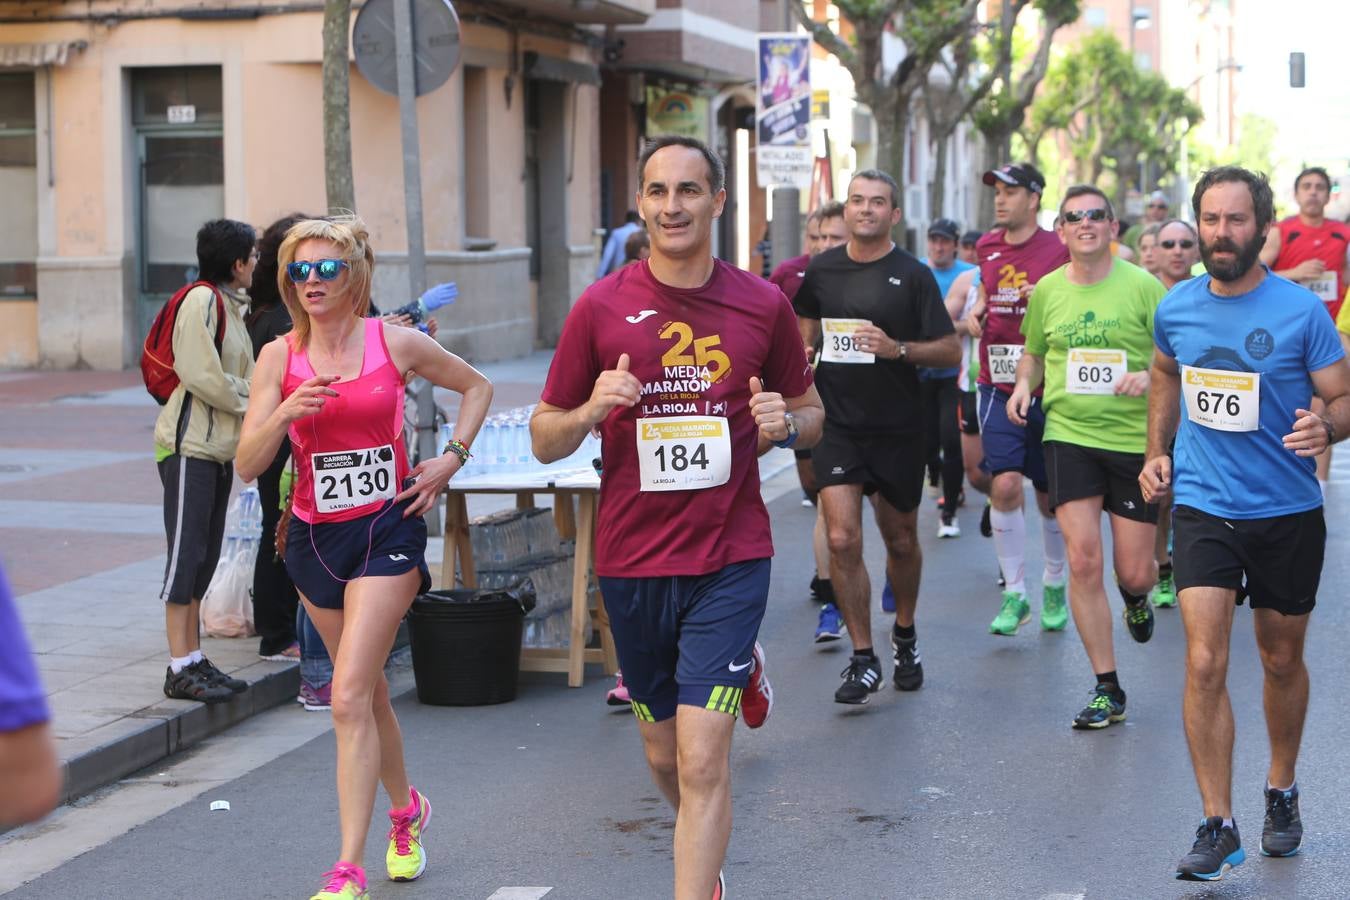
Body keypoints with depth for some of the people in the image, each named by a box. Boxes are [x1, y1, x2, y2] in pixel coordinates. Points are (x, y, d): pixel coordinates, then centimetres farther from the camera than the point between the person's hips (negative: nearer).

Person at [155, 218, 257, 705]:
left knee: (204, 556, 11)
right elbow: (202, 376, -20)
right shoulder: (201, 300, -14)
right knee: (186, 553, -7)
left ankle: (195, 660, 17)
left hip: (219, 446, 10)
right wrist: (251, 402, -9)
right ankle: (180, 669, -5)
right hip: (190, 445, -10)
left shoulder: (230, 305, 16)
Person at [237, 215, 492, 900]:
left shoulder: (397, 344, -5)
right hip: (315, 535, 4)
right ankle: (406, 810, 42)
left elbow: (476, 387, 13)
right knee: (367, 690, 17)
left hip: (387, 529, -3)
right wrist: (285, 414, -24)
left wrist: (451, 459, 1)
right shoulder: (279, 357, -1)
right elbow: (247, 464, -6)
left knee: (350, 696, -14)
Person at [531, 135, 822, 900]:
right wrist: (592, 410, -18)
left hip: (730, 558, -2)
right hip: (631, 559, 2)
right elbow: (545, 440, 3)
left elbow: (811, 412, 13)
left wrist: (787, 423, -10)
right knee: (664, 750, 18)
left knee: (702, 759, -12)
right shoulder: (601, 307, -2)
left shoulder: (764, 305, -1)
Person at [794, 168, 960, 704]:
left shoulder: (913, 275, -5)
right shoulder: (822, 270, 5)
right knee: (842, 540, -12)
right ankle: (863, 660, -2)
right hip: (838, 424, 1)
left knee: (901, 541, 13)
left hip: (898, 429, -1)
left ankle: (905, 635, 38)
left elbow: (950, 352, -6)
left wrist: (897, 349, -22)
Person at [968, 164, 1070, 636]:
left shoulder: (1059, 250, -7)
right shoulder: (988, 246, 6)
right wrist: (977, 311, 6)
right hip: (998, 385, 2)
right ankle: (1014, 593, -1)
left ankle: (1054, 584, 31)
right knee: (1005, 485, -12)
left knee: (1049, 495, 10)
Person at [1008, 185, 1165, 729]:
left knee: (1134, 572, 2)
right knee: (1083, 562, -9)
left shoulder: (1141, 286, -5)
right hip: (1069, 435, 2)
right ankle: (1107, 690, 1)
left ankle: (1136, 599, 44)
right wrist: (1024, 386, 2)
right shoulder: (1047, 291, 5)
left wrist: (1152, 375, -22)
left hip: (1135, 439, -1)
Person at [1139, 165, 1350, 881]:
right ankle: (1216, 825, -4)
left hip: (1287, 512, -1)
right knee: (1204, 663, -11)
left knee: (1281, 661, 15)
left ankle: (1282, 793, 38)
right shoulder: (1176, 309, 0)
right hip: (1202, 506, 1)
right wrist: (1157, 451, 10)